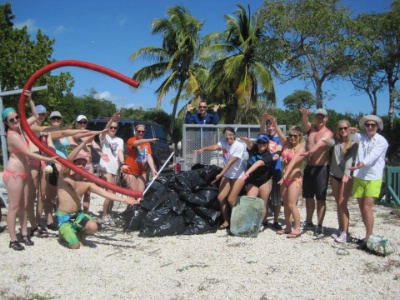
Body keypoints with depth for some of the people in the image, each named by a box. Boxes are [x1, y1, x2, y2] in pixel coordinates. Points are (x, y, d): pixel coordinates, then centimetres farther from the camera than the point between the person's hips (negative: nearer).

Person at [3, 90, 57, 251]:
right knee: (14, 207, -4)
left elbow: (35, 116, 16)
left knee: (23, 205, 12)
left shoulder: (20, 128, 5)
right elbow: (29, 153, -21)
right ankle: (13, 240, 2)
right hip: (14, 173, -9)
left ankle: (24, 235, 19)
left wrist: (30, 99, 6)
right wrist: (48, 159, -21)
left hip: (22, 173, 9)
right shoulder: (12, 135, -17)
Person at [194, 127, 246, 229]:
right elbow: (215, 147, -25)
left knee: (231, 199, -11)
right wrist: (203, 149, -46)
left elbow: (231, 162, -27)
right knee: (221, 197, 1)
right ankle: (226, 221, 16)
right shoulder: (223, 142, -4)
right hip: (227, 175, 6)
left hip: (238, 175, -6)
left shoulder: (239, 146, -20)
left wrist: (220, 174, -34)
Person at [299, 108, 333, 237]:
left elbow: (321, 143, -27)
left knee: (320, 199, -1)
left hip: (322, 168, -6)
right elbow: (305, 123, -12)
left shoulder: (328, 133, -6)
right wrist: (304, 115, -36)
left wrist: (311, 151, -47)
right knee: (309, 197, 15)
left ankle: (319, 227, 6)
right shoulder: (311, 129, 10)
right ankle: (308, 222, 28)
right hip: (309, 167, 6)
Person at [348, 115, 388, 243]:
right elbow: (355, 137, -12)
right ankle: (369, 235, 20)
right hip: (359, 177, 5)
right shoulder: (362, 137, 11)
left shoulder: (382, 141, -4)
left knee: (367, 208, -10)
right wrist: (353, 132, -37)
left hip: (373, 178, -5)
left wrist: (363, 163, -40)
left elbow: (373, 155, -20)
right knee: (362, 208, 8)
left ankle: (369, 237, -2)